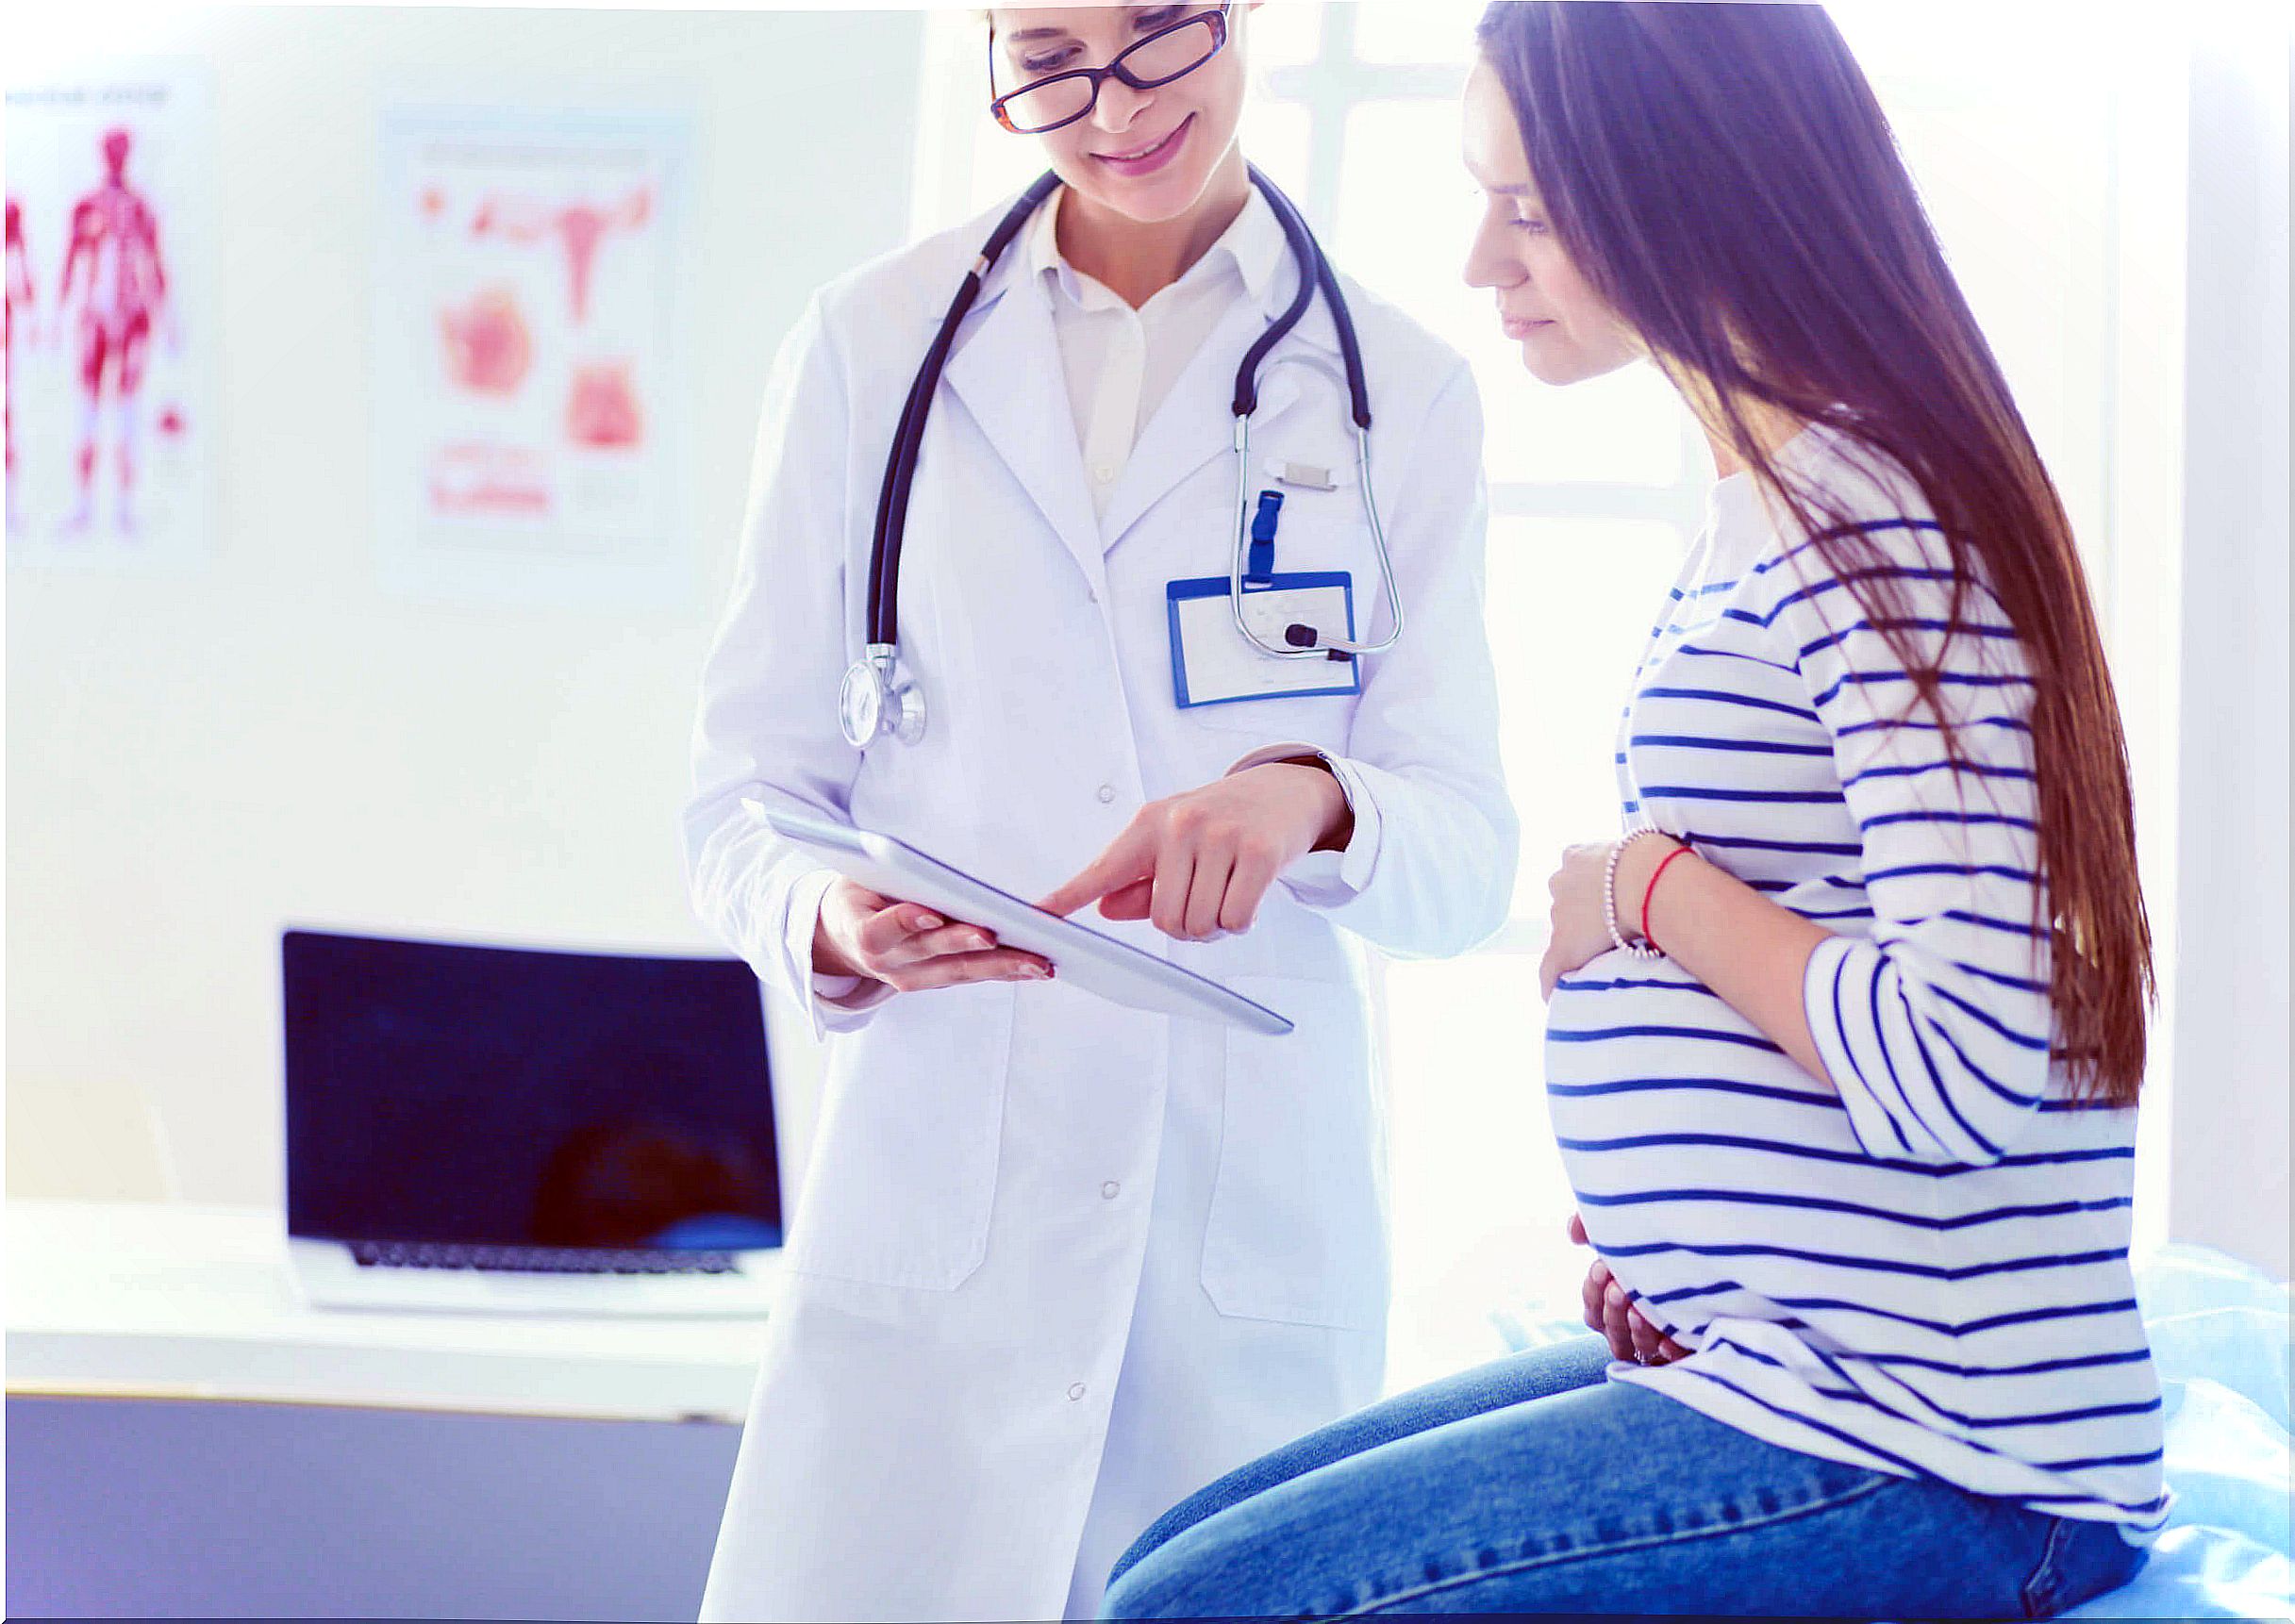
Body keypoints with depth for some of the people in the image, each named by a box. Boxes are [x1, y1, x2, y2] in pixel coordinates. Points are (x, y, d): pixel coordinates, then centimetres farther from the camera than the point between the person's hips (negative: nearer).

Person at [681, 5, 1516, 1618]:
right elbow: (747, 782, 6)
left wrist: (1314, 801, -19)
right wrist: (829, 919, -17)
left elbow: (1468, 857, 3)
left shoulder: (1395, 393, 7)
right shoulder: (872, 345, 7)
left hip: (1258, 1202, 1)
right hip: (935, 1181, 0)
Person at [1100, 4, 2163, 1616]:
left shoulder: (1881, 532, -17)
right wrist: (1655, 1225, 9)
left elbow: (1972, 1071, -25)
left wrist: (1641, 889, -12)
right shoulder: (1766, 516, 15)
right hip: (1756, 1370, 10)